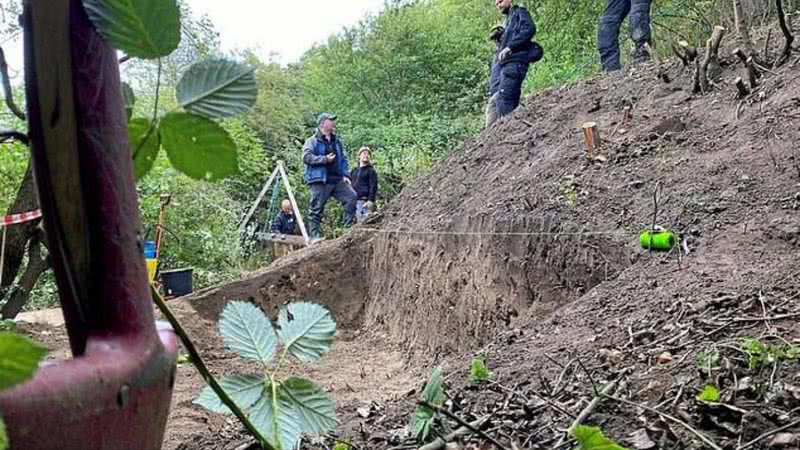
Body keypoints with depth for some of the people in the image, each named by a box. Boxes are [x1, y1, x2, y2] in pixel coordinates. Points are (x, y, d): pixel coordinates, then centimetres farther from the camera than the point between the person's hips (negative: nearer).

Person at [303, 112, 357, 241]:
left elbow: (343, 159, 20)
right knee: (316, 209, -3)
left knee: (351, 197, -10)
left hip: (337, 180, 5)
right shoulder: (312, 141, 1)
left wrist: (346, 174, 7)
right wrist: (325, 159, -17)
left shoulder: (337, 142, 20)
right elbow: (307, 157, -12)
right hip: (319, 181, -5)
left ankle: (349, 228, -1)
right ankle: (314, 235, 5)